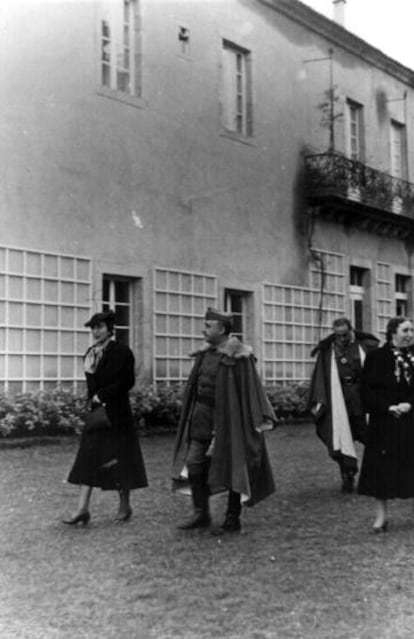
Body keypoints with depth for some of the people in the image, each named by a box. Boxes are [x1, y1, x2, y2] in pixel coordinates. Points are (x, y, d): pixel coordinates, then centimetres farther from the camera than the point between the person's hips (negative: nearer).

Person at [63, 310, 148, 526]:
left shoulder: (121, 352, -8)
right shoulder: (91, 352, 12)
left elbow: (127, 381, -13)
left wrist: (102, 395, -14)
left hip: (116, 413, -6)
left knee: (118, 458, 2)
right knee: (89, 459, 0)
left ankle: (125, 506, 16)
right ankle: (82, 509, -1)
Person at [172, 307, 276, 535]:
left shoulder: (238, 358, -14)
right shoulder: (205, 354, 7)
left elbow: (250, 389, -14)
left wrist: (258, 420, -16)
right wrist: (192, 414, 15)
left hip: (229, 417, -7)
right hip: (202, 416, 7)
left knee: (232, 468, 4)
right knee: (194, 462, 3)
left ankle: (233, 519, 15)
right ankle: (201, 514, 14)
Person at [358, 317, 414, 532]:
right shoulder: (377, 357, -2)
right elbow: (367, 391, -5)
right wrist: (387, 407, -15)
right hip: (384, 423, -3)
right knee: (382, 467, 0)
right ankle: (381, 516, 8)